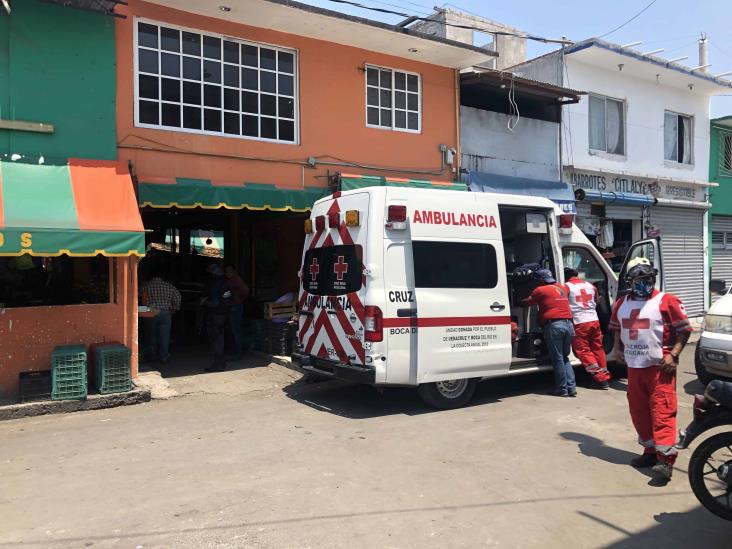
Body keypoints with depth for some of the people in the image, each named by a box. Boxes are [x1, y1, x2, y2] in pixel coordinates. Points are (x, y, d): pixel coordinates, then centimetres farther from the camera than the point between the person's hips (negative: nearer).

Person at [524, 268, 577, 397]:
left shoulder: (540, 290, 0)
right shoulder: (563, 288, 18)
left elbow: (527, 302, 7)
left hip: (554, 325, -6)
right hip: (569, 324, 6)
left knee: (557, 359, 2)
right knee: (565, 358, 17)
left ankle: (562, 389, 4)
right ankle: (571, 387, 10)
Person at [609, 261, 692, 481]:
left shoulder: (666, 301, -5)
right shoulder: (621, 304, 12)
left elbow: (684, 329, -4)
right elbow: (617, 328, 25)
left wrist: (673, 354, -13)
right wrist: (617, 348, 10)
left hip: (659, 367, -6)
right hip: (633, 367, 6)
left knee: (663, 411, -10)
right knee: (638, 411, 12)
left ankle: (666, 458, -11)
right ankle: (650, 450, 26)